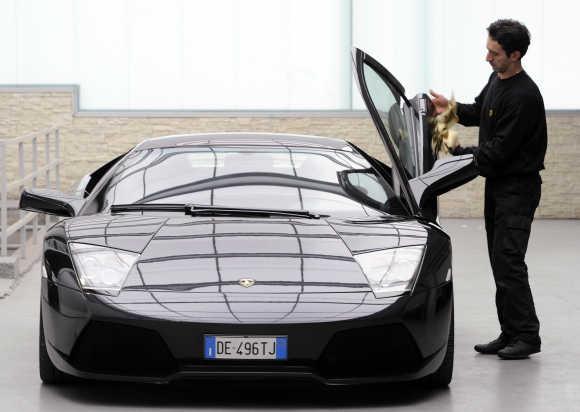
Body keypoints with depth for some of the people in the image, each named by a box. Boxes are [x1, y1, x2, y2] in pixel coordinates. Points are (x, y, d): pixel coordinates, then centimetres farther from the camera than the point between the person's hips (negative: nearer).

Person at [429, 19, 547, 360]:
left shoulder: (524, 96, -21)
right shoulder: (497, 80, 9)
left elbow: (499, 149, -22)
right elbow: (478, 112, 25)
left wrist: (458, 152, -15)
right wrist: (452, 108, 6)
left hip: (518, 187, -10)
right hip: (497, 184, 10)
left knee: (509, 261, -12)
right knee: (500, 261, 10)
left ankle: (527, 336, -7)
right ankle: (510, 334, 15)